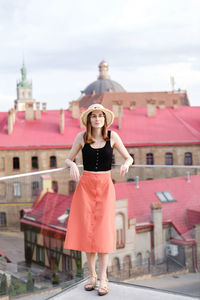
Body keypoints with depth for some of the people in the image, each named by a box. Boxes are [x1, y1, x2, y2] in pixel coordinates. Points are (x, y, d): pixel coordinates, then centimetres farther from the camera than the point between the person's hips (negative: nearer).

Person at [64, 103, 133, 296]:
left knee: (103, 229, -6)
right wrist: (72, 165, -17)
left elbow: (129, 158, 4)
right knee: (86, 229, 1)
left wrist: (126, 163, -19)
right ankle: (92, 275, 15)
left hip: (105, 186, -1)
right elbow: (68, 159, 6)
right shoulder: (82, 136, 1)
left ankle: (103, 278, 2)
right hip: (86, 185, 1)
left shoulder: (112, 136, -1)